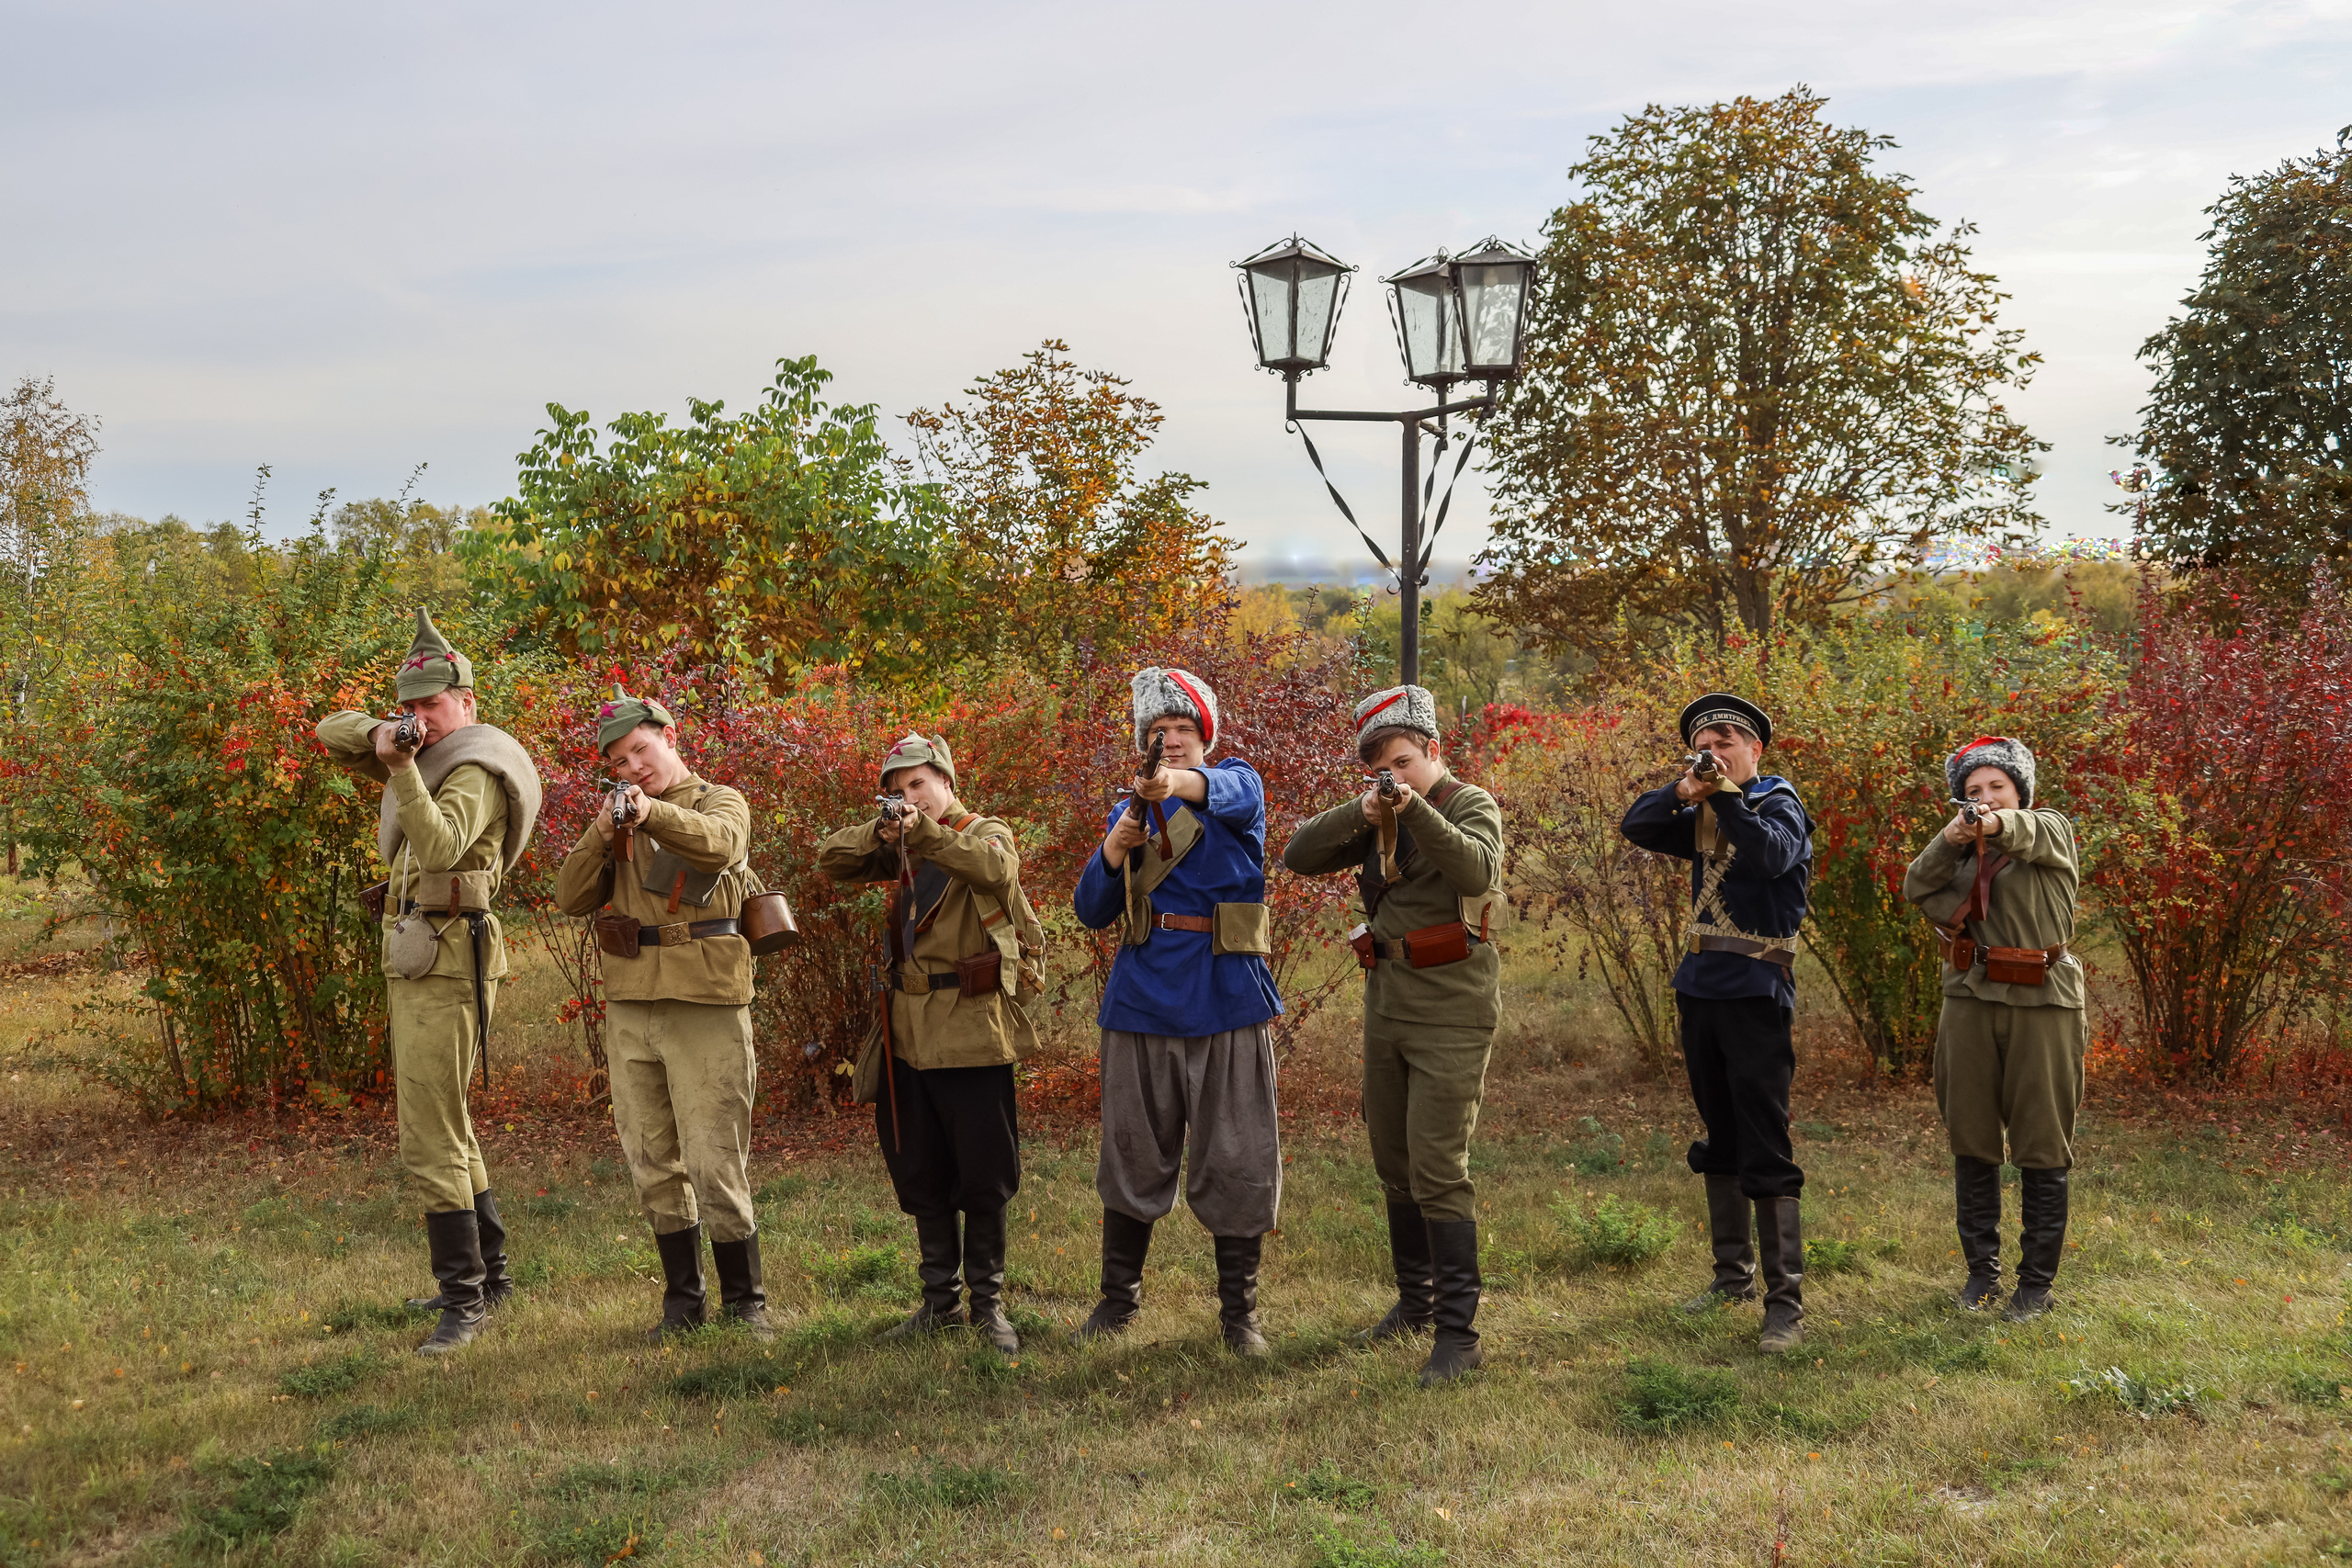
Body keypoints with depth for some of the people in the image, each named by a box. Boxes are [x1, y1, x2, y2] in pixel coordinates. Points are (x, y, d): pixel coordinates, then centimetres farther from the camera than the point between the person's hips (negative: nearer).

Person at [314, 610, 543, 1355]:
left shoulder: (474, 771, -14)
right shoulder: (429, 757, 15)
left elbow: (439, 847, -31)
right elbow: (330, 732, 15)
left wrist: (401, 766, -35)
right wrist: (383, 736, -6)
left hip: (446, 969, -10)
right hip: (415, 964, 10)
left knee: (430, 1140, -12)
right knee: (444, 1126, 17)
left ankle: (464, 1300, -7)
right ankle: (489, 1272, 27)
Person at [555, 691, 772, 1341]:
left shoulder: (721, 802, 2)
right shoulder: (616, 823, 16)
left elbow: (719, 845, -23)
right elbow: (572, 898, 3)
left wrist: (653, 811, -41)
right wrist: (600, 834, -14)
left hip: (705, 1006, -5)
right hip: (630, 1008, 5)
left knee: (715, 1163, -6)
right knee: (654, 1165, 10)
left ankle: (744, 1303, 7)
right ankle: (682, 1299, 21)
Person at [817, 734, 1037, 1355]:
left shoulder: (986, 833, 0)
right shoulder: (899, 848, 15)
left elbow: (996, 867, -23)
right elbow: (831, 859, 3)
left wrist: (925, 831, -32)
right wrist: (882, 831, -14)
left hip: (971, 1030, -5)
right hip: (907, 1032, 5)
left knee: (983, 1175, 0)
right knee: (919, 1176, 11)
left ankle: (988, 1304, 12)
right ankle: (940, 1301, 23)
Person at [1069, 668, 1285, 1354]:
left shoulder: (1238, 784, 3)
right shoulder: (1128, 812, 14)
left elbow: (1226, 793, -24)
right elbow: (1092, 912, 8)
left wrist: (1176, 783, -46)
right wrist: (1114, 849, -10)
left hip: (1226, 1002, -3)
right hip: (1141, 1004, 3)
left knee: (1236, 1161, 1)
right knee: (1132, 1156, 11)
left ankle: (1239, 1310, 15)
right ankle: (1118, 1299, 25)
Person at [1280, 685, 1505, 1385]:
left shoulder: (1471, 805, -6)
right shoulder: (1377, 819, 11)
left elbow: (1477, 870, -28)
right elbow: (1298, 856, -2)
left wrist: (1416, 808, -38)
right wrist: (1359, 813, -16)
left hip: (1451, 1017, -7)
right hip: (1386, 1009, 7)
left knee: (1437, 1170, -12)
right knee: (1393, 1164, 15)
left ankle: (1458, 1332, -6)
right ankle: (1415, 1301, 31)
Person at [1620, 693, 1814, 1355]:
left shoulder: (1778, 804, -5)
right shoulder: (1703, 818, 14)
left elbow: (1773, 855, -24)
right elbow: (1636, 827, 4)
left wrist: (1723, 792, -25)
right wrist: (1681, 791, -12)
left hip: (1756, 993, -7)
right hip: (1700, 988, 7)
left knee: (1764, 1150, -8)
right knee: (1719, 1142, 15)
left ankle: (1786, 1301, -4)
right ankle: (1733, 1275, 27)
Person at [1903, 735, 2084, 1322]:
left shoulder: (2050, 828, 2)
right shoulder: (1961, 848, 14)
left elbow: (2030, 833, -23)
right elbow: (1916, 888, -3)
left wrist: (1996, 824, -47)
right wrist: (1948, 840, -22)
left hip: (2042, 1004, -4)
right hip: (1971, 1000, 4)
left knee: (2042, 1146, 1)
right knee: (1971, 1141, 7)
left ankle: (2036, 1281, 11)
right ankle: (1982, 1270, 19)